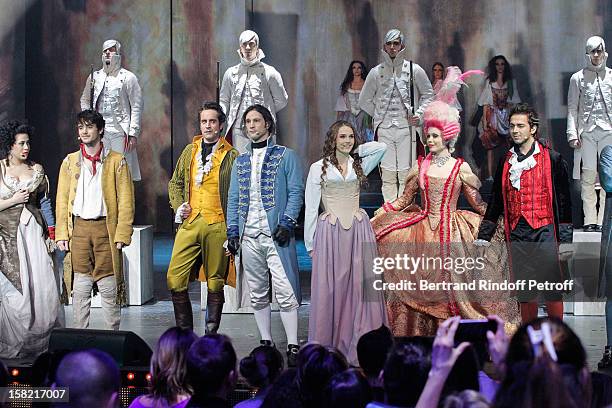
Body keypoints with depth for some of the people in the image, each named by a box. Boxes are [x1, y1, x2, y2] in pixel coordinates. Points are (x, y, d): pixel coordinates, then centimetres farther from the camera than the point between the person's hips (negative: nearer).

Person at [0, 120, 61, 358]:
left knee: (41, 285, -5)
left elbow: (45, 203, 13)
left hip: (33, 233, 3)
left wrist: (51, 233, 6)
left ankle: (40, 341, 2)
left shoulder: (36, 170, 11)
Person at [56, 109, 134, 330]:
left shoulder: (116, 161, 4)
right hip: (78, 228, 2)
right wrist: (62, 234, 1)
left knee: (109, 288, -2)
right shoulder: (70, 161, 12)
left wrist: (122, 234, -8)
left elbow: (125, 201, 0)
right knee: (80, 288, 5)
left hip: (105, 227, -2)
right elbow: (62, 200, 10)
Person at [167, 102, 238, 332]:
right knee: (175, 279, -4)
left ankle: (211, 334, 12)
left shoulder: (231, 155, 3)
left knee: (215, 283, 2)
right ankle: (184, 332, 9)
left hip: (217, 226, -3)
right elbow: (175, 182, 23)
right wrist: (178, 206, 6)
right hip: (189, 223, 3)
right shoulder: (190, 151, 15)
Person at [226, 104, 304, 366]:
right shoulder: (240, 161, 18)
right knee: (257, 293, 8)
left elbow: (296, 192, -2)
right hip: (248, 236, 5)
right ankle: (266, 342, 17)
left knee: (285, 291, -10)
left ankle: (293, 346, -7)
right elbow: (233, 198, 18)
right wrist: (232, 230, 8)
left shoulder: (285, 156, 4)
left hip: (276, 234, -5)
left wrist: (287, 223, -13)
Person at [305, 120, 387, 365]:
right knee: (330, 290, -2)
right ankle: (328, 348, 4)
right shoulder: (318, 168, 6)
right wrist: (310, 243, 1)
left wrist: (354, 151, 9)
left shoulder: (359, 165, 13)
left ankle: (358, 347, 2)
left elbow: (381, 147, 3)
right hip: (330, 232, -2)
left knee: (360, 287, -1)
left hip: (358, 230, 2)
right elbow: (311, 208, 5)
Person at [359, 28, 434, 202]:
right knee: (387, 175, 1)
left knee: (406, 174, -4)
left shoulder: (414, 69, 5)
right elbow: (364, 100, 19)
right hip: (384, 130, 1)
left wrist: (419, 115, 2)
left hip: (406, 128, -1)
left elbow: (428, 94, 13)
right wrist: (379, 115, 10)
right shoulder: (376, 72, 9)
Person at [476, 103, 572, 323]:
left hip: (545, 233, -4)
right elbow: (495, 201, 19)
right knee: (525, 294, 6)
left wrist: (565, 240, -5)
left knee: (552, 292, -6)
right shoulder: (506, 162, 13)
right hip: (517, 236, 4)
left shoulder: (552, 159, 1)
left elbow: (563, 201, 0)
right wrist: (484, 236, 14)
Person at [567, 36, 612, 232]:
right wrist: (572, 133, 0)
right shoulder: (578, 78, 11)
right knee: (588, 176, -4)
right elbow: (572, 108, 9)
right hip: (586, 132, 0)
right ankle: (590, 220, 0)